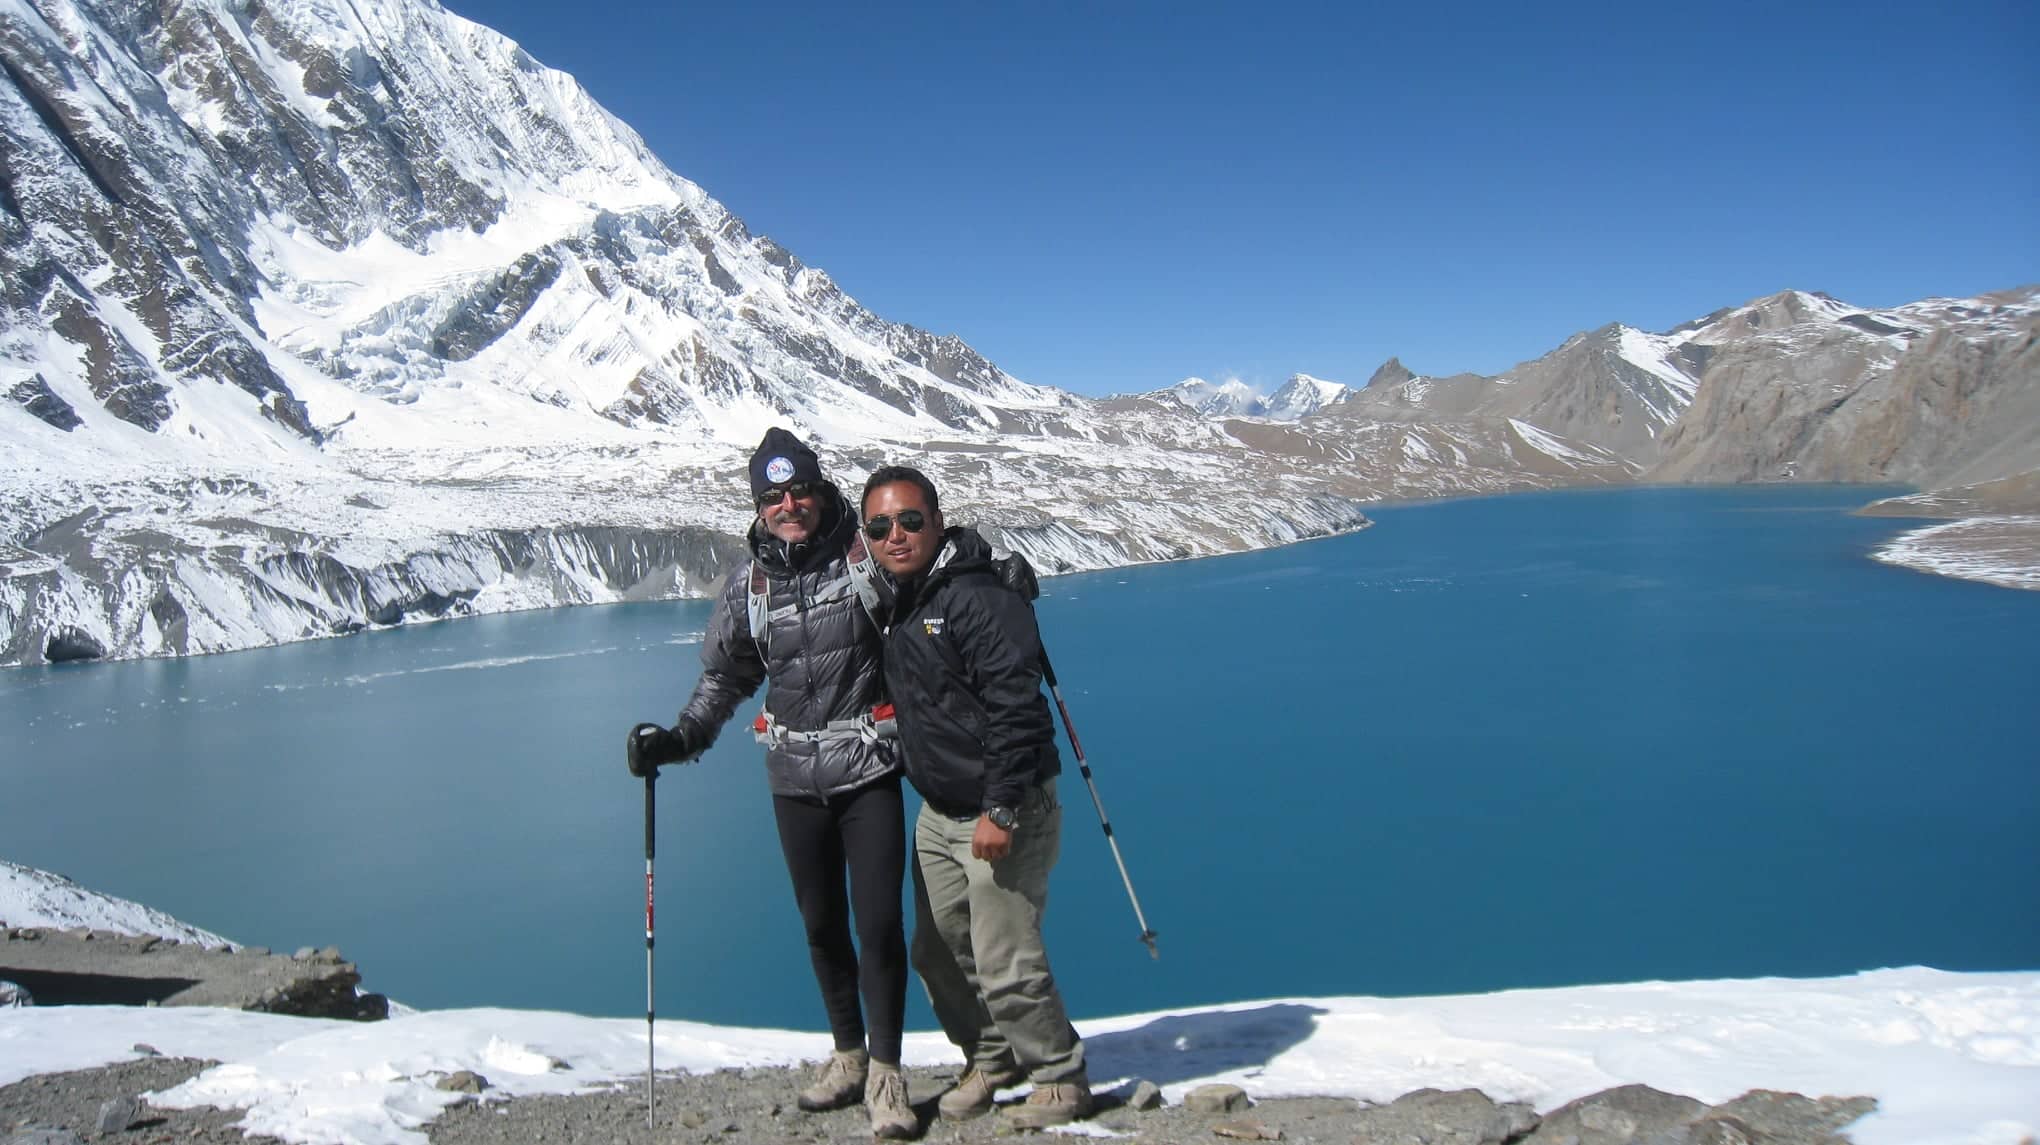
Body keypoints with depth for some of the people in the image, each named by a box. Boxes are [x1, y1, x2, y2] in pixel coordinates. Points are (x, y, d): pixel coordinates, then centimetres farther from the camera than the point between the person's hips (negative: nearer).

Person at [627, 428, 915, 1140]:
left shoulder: (868, 554, -6)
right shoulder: (749, 584, 5)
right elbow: (725, 676, 15)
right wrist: (680, 739, 3)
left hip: (869, 774, -4)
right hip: (795, 781, 4)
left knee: (878, 923, -5)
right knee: (822, 926, 13)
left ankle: (885, 1073, 10)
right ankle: (848, 1056, 31)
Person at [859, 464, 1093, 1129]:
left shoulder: (979, 599, -19)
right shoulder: (896, 606, 9)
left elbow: (1015, 708, -23)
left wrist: (1001, 810, -25)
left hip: (1004, 815, -9)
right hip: (938, 815, 9)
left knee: (1005, 966, -4)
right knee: (938, 954, 16)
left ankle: (1061, 1079, 18)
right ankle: (990, 1060, 37)